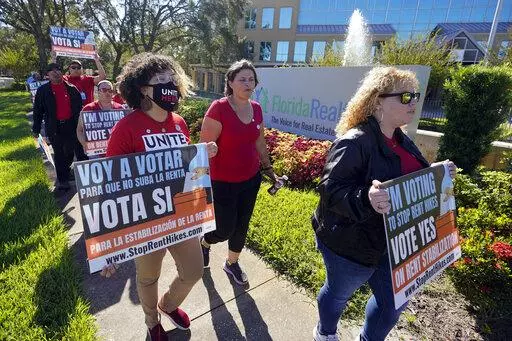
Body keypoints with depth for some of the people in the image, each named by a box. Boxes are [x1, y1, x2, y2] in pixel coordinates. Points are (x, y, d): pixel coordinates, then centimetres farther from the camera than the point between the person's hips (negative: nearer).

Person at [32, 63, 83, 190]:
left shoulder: (72, 89, 4)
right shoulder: (43, 90, 1)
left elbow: (79, 107, 7)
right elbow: (38, 110, 3)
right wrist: (36, 129, 0)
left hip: (71, 126, 1)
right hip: (54, 127, -1)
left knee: (70, 152, 9)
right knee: (59, 153, 5)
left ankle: (64, 173, 34)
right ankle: (62, 180, 13)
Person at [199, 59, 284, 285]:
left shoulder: (256, 109, 1)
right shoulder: (218, 108, -18)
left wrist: (268, 169, 15)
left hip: (251, 179, 6)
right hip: (223, 182, -5)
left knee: (242, 226, 17)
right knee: (225, 230, 5)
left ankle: (232, 263, 42)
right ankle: (204, 243, 42)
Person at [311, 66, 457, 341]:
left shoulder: (400, 140, 5)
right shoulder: (354, 142, -25)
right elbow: (330, 189, -30)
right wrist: (365, 199, -46)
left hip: (393, 242, 8)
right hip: (351, 243, -8)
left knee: (395, 301, 23)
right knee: (338, 293, 18)